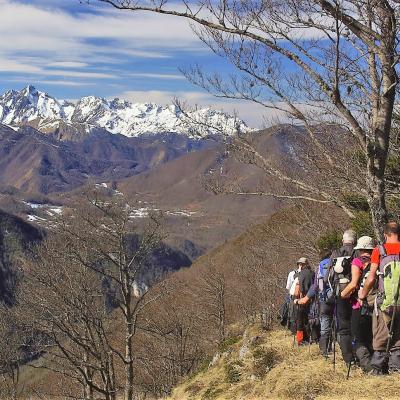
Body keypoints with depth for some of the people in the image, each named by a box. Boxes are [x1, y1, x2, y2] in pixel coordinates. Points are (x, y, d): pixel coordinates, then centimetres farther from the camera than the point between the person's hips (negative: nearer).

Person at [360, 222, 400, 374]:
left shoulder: (379, 251, -4)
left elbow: (371, 278, -4)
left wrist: (363, 294, 11)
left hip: (386, 300, -2)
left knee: (381, 336, 7)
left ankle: (378, 366, 9)